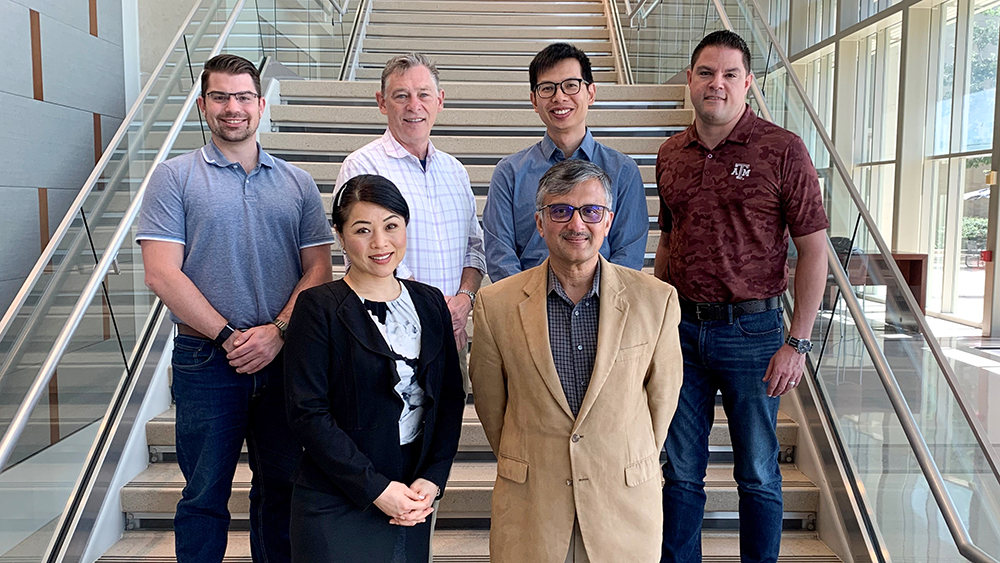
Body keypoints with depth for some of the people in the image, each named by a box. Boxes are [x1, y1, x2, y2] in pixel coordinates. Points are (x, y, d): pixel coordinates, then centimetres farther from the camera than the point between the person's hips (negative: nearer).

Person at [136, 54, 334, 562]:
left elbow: (319, 269, 4)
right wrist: (229, 336, -12)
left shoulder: (297, 183, 9)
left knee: (281, 488, 14)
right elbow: (162, 274, -7)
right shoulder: (175, 177, 1)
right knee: (204, 496, 9)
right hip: (206, 358, -2)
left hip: (284, 356, 3)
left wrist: (277, 331, -11)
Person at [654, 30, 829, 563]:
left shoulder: (782, 150, -6)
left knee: (758, 473, 11)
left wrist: (797, 343, -11)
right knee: (681, 469, 13)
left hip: (751, 329, -3)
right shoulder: (670, 154, 8)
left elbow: (814, 250, -6)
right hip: (682, 329, 4)